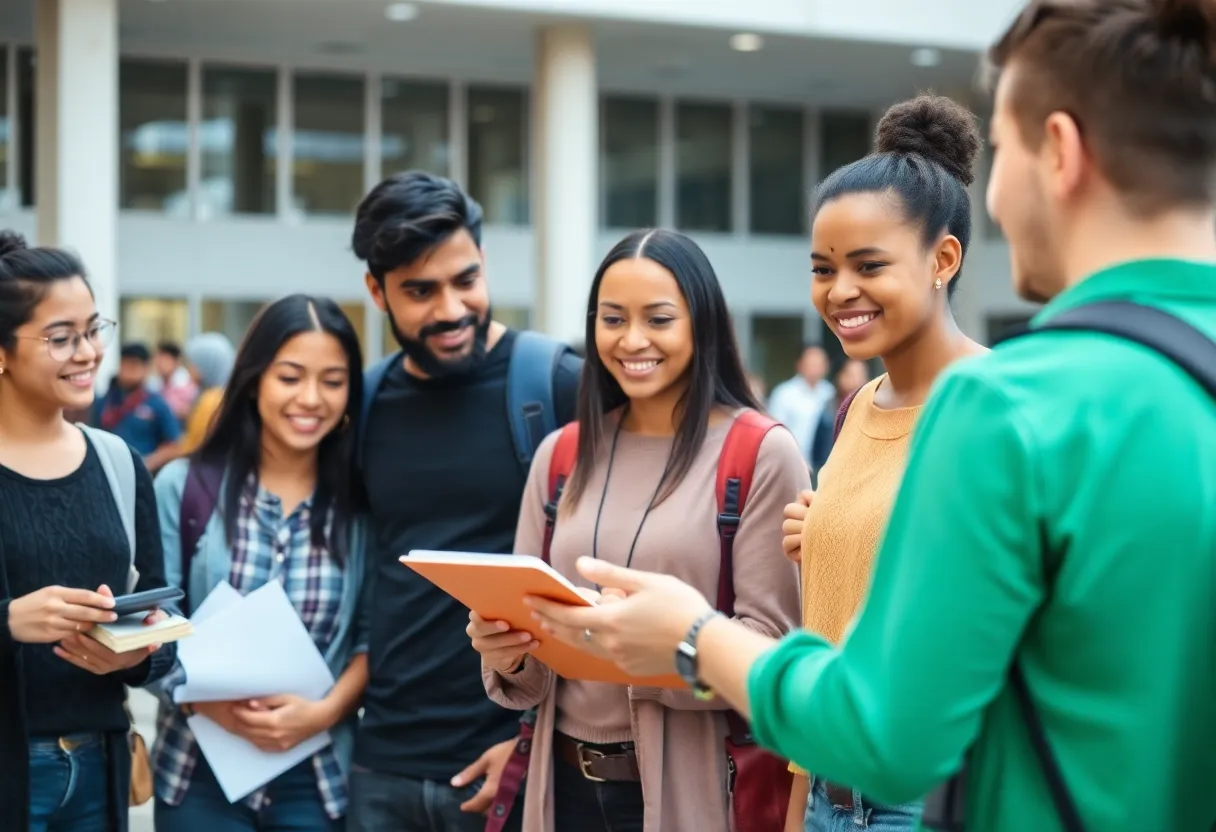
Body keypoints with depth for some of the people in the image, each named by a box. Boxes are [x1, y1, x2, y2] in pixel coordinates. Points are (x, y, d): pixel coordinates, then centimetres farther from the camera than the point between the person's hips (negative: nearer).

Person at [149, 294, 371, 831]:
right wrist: (213, 704, -18)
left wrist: (324, 711, -15)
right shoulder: (184, 485, -2)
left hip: (318, 776, 1)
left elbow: (375, 635, 0)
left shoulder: (362, 503, 0)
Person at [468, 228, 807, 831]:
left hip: (693, 781, -4)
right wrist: (507, 654, -14)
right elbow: (528, 627, 8)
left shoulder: (762, 454, -8)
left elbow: (768, 644, -12)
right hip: (567, 778, 4)